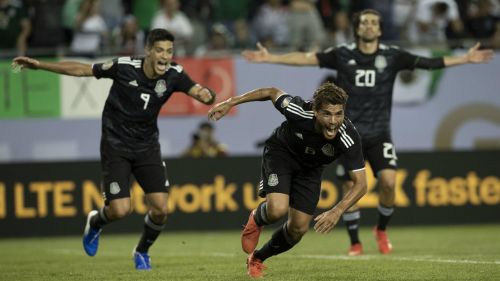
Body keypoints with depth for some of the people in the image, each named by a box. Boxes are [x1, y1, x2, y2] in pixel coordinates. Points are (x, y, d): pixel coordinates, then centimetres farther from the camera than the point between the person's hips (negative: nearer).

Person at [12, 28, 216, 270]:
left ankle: (142, 251, 23)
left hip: (147, 146, 3)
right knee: (120, 209, -13)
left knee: (160, 209, -7)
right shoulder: (124, 67, -19)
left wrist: (207, 95, -43)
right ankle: (95, 222, 24)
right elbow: (82, 69, -9)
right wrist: (39, 65, -10)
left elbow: (200, 92, -18)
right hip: (116, 145, -3)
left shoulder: (174, 74, -11)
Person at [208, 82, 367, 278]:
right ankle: (256, 220, 11)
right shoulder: (298, 111, -37)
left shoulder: (349, 138, -36)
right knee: (277, 209, -28)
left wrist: (337, 211, -47)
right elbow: (272, 92, -15)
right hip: (281, 152, -2)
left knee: (298, 229, 2)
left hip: (310, 169, 2)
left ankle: (257, 258, 31)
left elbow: (360, 184, -31)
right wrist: (230, 102, -11)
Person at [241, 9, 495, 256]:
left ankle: (381, 230, 12)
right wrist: (270, 58, -11)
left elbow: (428, 63, -2)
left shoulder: (391, 56, -1)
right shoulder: (342, 55, -1)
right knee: (350, 187, -3)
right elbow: (306, 58, -4)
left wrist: (466, 59, -7)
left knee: (388, 181, -15)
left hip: (379, 134, 0)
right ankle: (355, 243, 13)